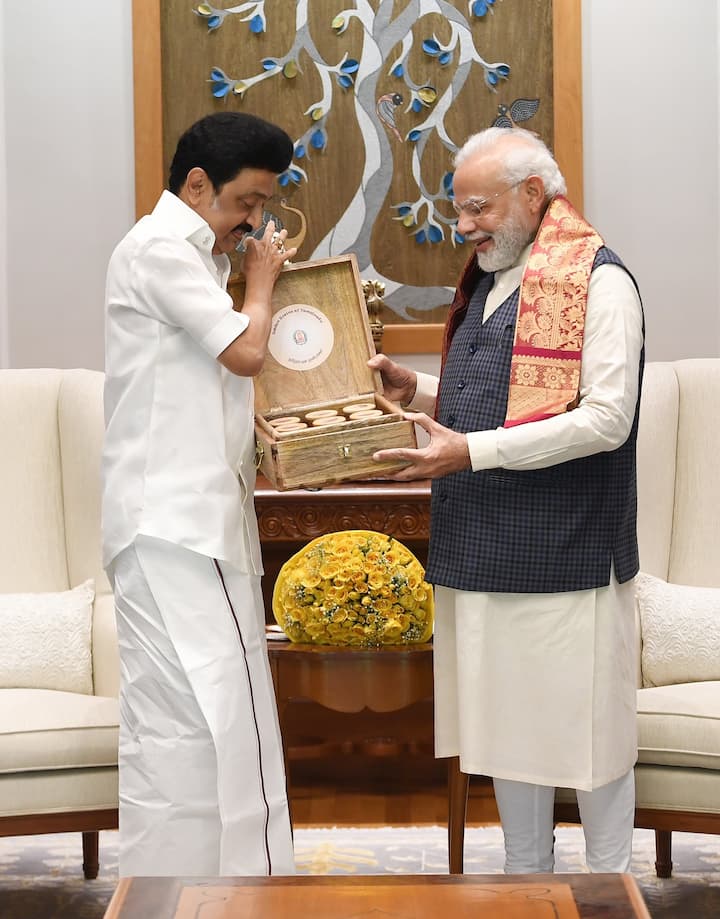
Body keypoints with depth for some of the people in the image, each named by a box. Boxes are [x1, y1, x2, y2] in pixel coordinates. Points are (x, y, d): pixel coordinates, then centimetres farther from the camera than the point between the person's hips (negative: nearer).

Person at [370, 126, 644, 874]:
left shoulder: (598, 280, -11)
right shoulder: (489, 280, 16)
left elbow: (605, 418, -19)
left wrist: (473, 451, -21)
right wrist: (413, 389, 7)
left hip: (563, 549, -8)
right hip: (484, 544, 8)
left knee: (585, 721, 2)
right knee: (507, 722, 14)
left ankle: (609, 875, 17)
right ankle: (525, 869, 27)